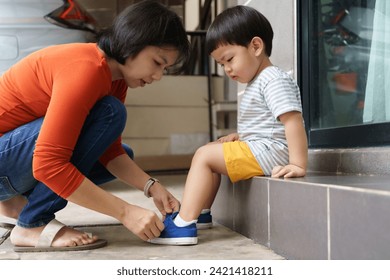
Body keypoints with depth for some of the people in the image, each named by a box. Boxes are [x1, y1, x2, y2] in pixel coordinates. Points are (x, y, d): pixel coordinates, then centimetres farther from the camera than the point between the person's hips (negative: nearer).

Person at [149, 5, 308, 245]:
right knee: (213, 153, 20)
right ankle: (201, 213, 22)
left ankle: (184, 224, -20)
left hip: (267, 151, -11)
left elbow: (293, 121, -25)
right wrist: (239, 136, 14)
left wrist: (298, 165, -31)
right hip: (257, 148, 11)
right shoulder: (257, 83, 19)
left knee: (204, 155, -15)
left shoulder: (274, 80, -14)